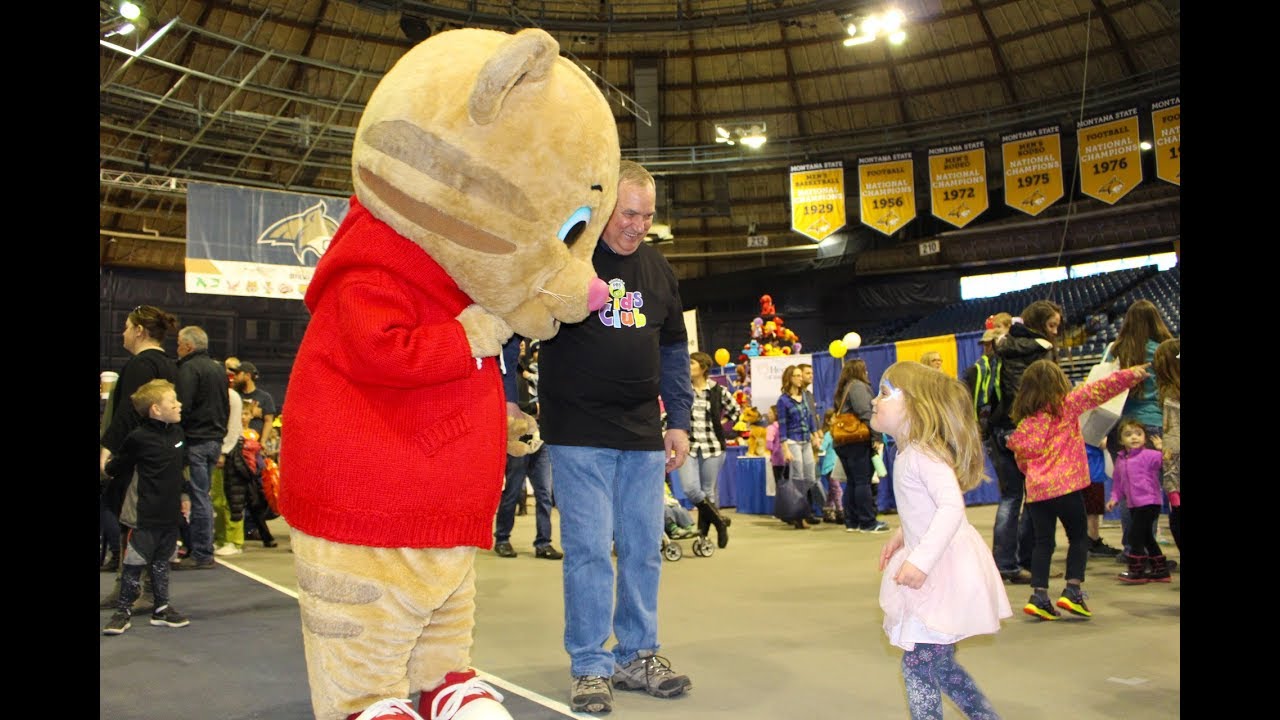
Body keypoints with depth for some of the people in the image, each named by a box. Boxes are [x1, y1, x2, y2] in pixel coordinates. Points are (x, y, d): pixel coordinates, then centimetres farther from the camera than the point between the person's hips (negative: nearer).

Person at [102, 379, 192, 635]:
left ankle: (162, 608, 25)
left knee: (161, 563, 16)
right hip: (144, 516, -6)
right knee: (134, 565, 3)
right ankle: (123, 611, 16)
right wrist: (140, 484, 0)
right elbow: (114, 468, -8)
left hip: (170, 513, 6)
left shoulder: (177, 432, 5)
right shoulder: (139, 438, -16)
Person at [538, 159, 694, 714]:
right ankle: (590, 666, 12)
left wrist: (679, 420, 13)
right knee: (589, 550, -2)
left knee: (643, 550, 9)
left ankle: (638, 655, 24)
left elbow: (674, 349, 17)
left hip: (643, 438, 5)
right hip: (579, 435, -5)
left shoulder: (657, 269, 11)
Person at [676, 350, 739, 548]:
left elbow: (736, 410, 15)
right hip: (688, 446, 1)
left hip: (712, 446, -1)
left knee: (708, 491, 5)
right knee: (690, 488, -15)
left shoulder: (718, 391, 1)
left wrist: (722, 425, 7)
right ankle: (719, 520, 7)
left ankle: (704, 529, 21)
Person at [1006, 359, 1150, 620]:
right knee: (1078, 538, 13)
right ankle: (1073, 591, 8)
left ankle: (1039, 596, 4)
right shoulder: (1067, 406, -3)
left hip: (1035, 491, 4)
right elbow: (1099, 389, -3)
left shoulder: (1024, 423, 7)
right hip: (1065, 487, -4)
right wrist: (1132, 373, 5)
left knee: (1043, 542, 9)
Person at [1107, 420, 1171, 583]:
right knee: (1146, 537, 17)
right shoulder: (1120, 459, 9)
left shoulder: (1149, 455, -12)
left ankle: (1136, 571, 2)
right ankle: (1160, 570, 30)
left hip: (1149, 503, -8)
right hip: (1134, 505, 8)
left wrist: (1163, 450, -45)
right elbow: (1118, 482, 16)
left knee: (1135, 535, -9)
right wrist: (1114, 498, 8)